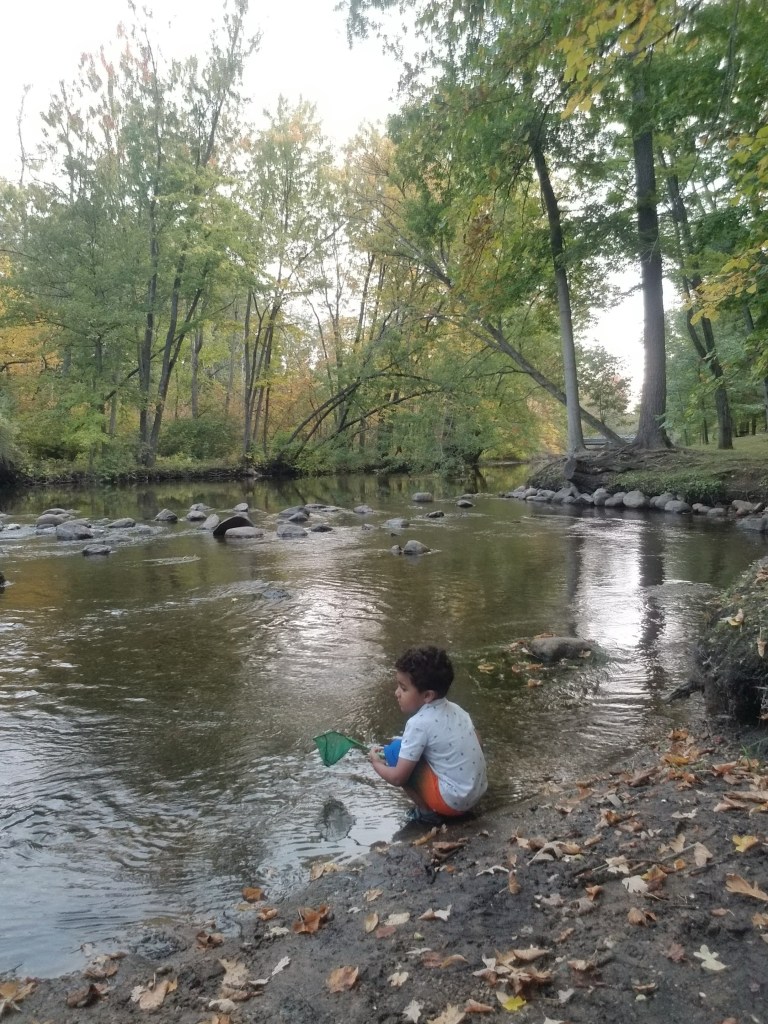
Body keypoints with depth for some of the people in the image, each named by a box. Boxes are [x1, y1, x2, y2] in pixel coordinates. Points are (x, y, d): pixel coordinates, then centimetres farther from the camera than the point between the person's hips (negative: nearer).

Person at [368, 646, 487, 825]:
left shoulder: (419, 723, -20)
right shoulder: (454, 709, 2)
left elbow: (398, 777, -17)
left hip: (453, 800, -8)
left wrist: (376, 762, 3)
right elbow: (477, 743, 15)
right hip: (478, 790, 8)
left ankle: (428, 812, 4)